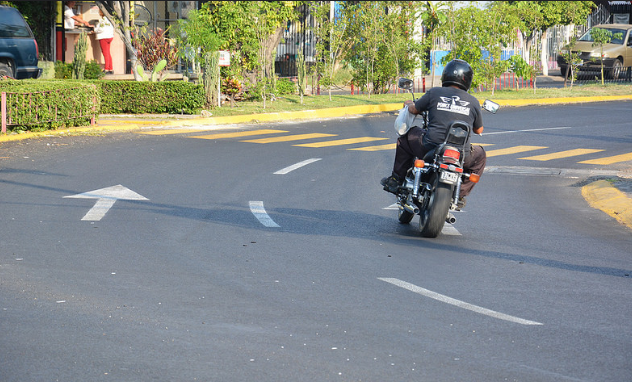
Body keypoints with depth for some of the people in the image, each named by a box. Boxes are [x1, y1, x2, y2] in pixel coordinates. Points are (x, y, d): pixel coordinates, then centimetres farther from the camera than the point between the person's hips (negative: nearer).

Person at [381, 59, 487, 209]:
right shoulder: (473, 102, 8)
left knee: (406, 136, 29)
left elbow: (414, 109, 17)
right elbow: (479, 130, 21)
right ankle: (459, 195, 25)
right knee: (480, 156, 34)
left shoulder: (434, 93, 3)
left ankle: (397, 179, 32)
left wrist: (408, 104, 42)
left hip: (430, 149, -1)